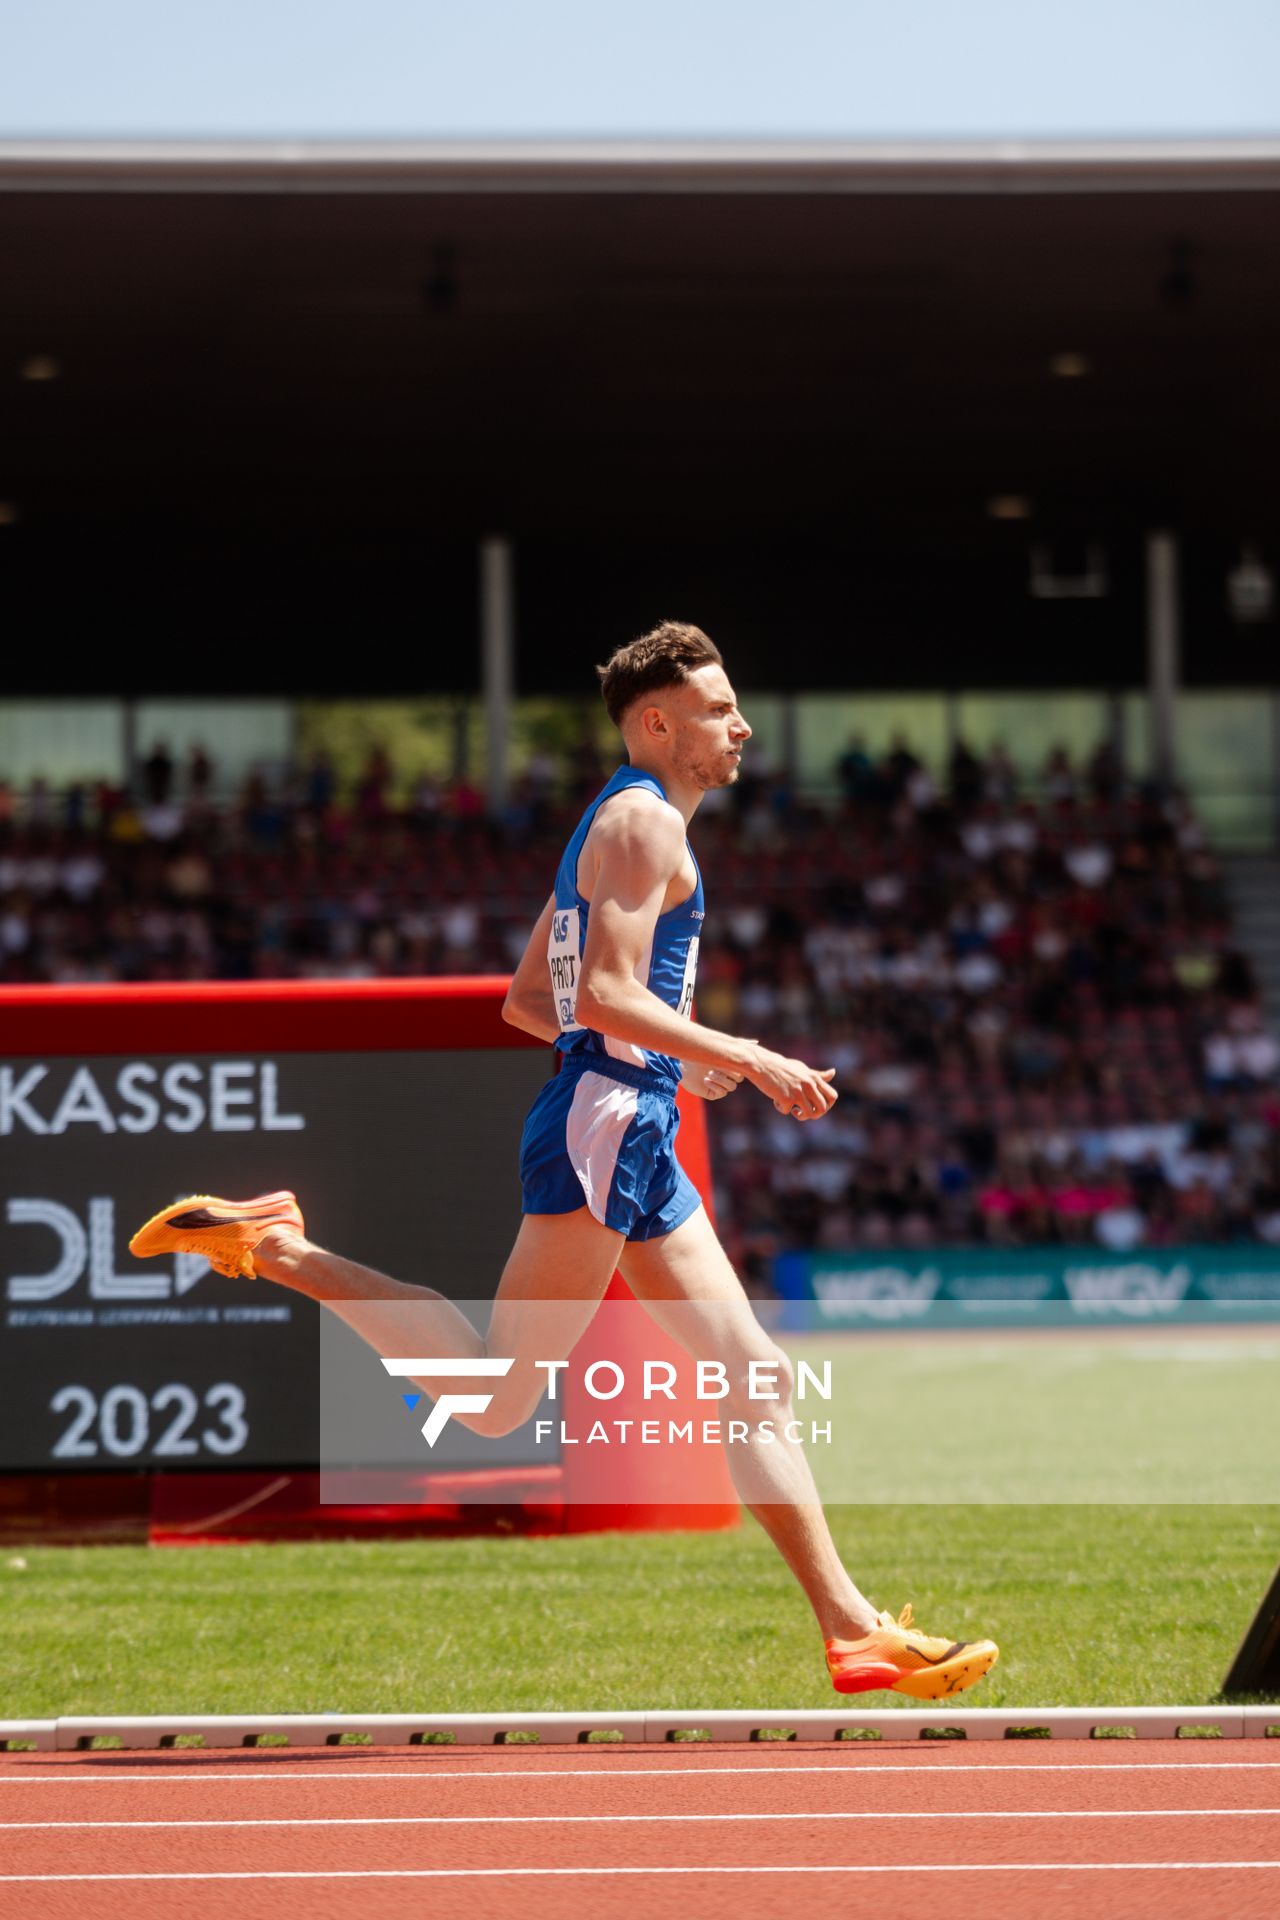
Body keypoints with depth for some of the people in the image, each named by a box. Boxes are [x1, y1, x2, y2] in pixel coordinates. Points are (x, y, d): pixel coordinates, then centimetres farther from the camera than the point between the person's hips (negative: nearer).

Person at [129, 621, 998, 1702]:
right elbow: (607, 993, -20)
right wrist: (749, 1061, -17)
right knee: (493, 1400, -9)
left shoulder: (627, 824, 23)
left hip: (635, 1134, 11)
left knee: (754, 1374, 5)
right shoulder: (645, 820, -8)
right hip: (603, 1127, -11)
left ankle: (852, 1630, 3)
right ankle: (275, 1249, 0)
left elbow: (526, 1001, 26)